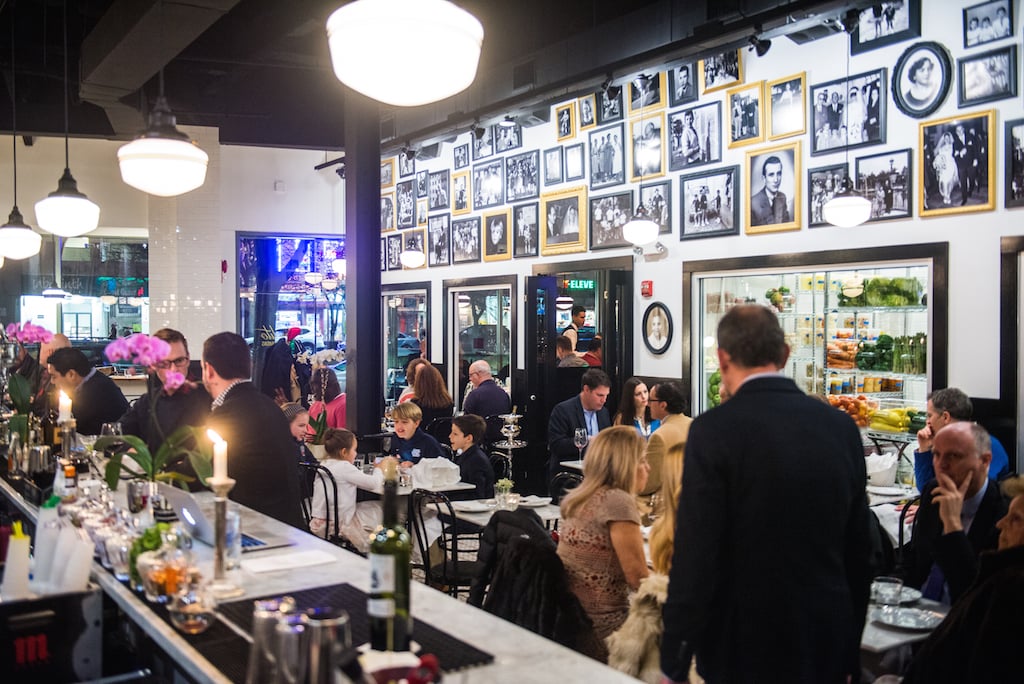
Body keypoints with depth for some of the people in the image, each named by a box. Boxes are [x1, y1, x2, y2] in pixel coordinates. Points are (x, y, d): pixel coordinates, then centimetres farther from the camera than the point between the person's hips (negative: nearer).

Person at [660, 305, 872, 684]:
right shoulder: (842, 427, 1)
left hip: (745, 649, -4)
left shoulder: (714, 430, -15)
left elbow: (695, 556, -16)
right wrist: (849, 653, 17)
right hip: (826, 646, 4)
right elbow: (858, 552, 7)